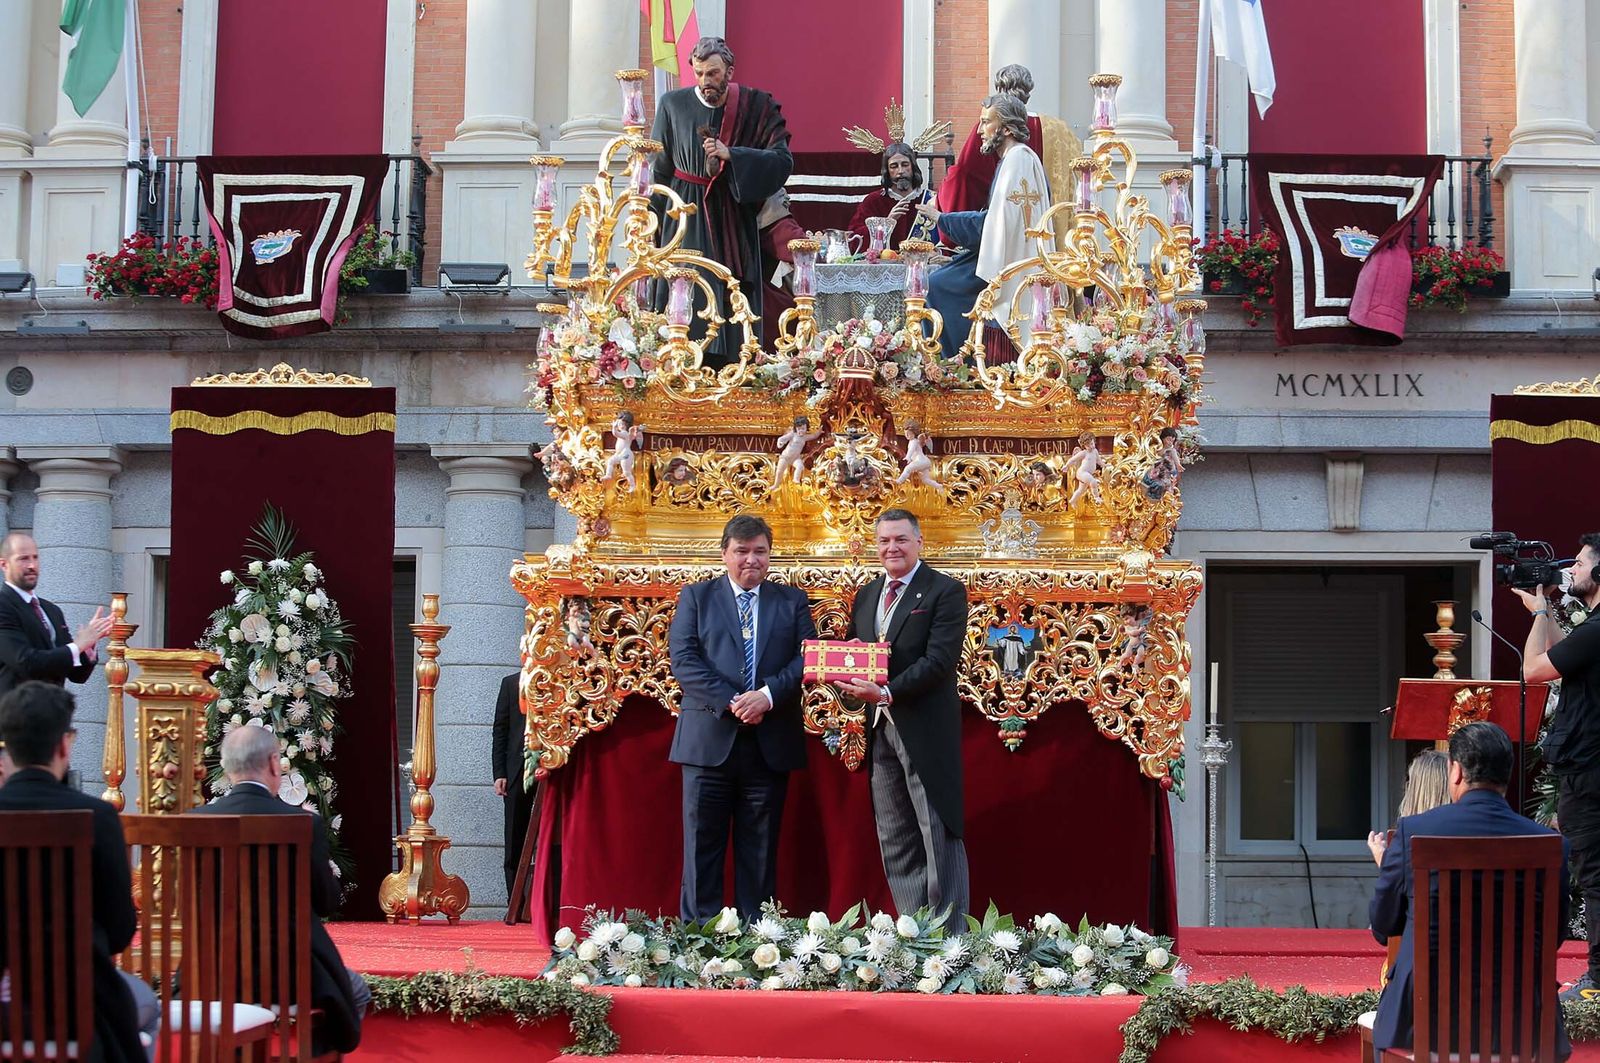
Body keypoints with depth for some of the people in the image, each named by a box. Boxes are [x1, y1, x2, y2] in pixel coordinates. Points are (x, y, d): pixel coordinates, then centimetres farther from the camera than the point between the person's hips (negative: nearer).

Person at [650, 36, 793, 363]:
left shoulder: (756, 106, -1)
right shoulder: (674, 104, 2)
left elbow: (783, 160, -8)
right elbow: (659, 170, 7)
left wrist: (730, 154, -19)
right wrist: (653, 227, 4)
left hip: (734, 221, 0)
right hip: (686, 216, 0)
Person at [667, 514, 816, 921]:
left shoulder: (792, 601, 14)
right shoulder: (695, 597, 9)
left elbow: (807, 658, 2)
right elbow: (683, 659, -2)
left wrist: (767, 696, -15)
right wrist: (730, 703, -14)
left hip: (771, 744, 1)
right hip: (709, 740, -1)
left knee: (760, 852, 5)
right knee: (702, 846, -1)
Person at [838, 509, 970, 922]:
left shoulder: (946, 592, -6)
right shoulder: (866, 596, 16)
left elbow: (940, 659, -16)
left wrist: (887, 693, -24)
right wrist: (851, 682, -6)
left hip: (926, 730, -7)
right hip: (880, 728, 7)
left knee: (939, 837, -5)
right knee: (895, 842, 10)